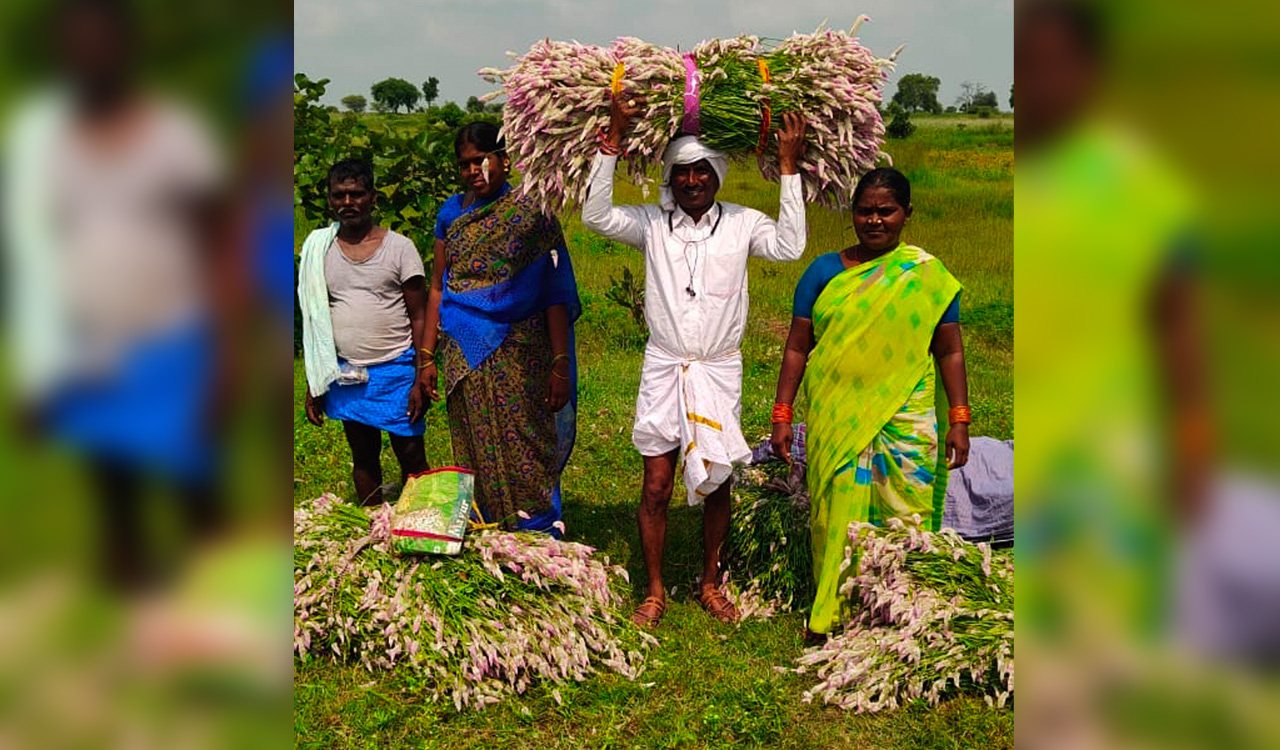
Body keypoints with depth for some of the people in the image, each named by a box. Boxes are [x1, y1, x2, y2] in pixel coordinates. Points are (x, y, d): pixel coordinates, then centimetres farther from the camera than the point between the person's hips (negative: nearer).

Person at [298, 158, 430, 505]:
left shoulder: (399, 247, -3)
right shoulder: (317, 249, 6)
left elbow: (419, 317, -3)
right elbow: (314, 320, 10)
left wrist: (421, 379, -9)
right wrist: (313, 385, 8)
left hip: (396, 369, -3)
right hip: (345, 373, 3)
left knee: (411, 457, 1)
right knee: (363, 457, 12)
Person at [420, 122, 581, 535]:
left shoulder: (530, 213, -1)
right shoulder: (451, 213, 11)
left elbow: (554, 294, -4)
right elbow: (437, 287, 13)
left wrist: (560, 364, -11)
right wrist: (427, 357, 7)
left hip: (519, 355, -4)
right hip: (464, 357, 4)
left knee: (525, 455, -4)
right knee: (476, 455, 5)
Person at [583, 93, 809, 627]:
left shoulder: (741, 223, 0)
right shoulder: (653, 223, 0)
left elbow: (790, 247, -15)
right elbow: (596, 216, -14)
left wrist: (789, 167, -16)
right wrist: (614, 137, -18)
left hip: (720, 372, 1)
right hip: (664, 368, 0)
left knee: (716, 484, 10)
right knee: (656, 487, 3)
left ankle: (710, 583, 28)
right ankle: (655, 591, 18)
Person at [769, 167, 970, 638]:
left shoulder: (928, 276, 5)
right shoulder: (824, 272, 6)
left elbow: (950, 352, 6)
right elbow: (797, 348, 6)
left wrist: (959, 421, 0)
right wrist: (782, 416, 2)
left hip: (905, 420, 0)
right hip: (835, 419, 1)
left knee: (904, 516, 1)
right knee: (837, 515, 2)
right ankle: (831, 613, 17)